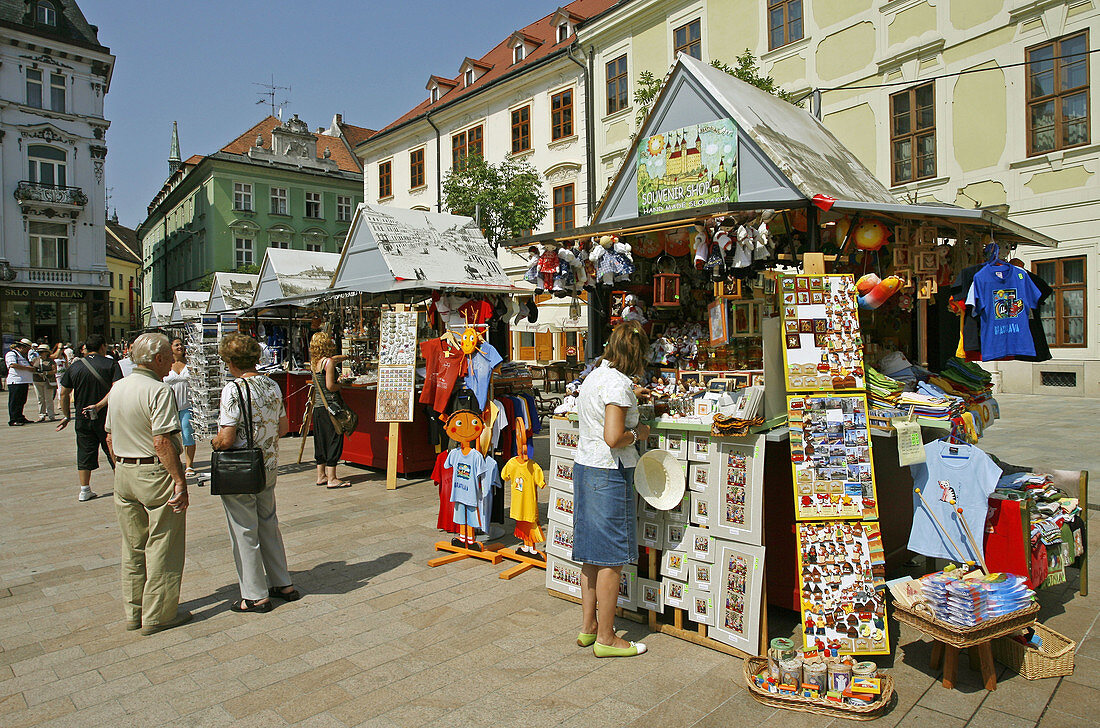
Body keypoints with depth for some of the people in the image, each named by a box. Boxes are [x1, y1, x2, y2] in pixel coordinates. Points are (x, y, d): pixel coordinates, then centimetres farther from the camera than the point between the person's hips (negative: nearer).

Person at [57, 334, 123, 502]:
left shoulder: (75, 366, 4)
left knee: (84, 454, 11)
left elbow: (63, 393, 6)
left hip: (82, 419, 3)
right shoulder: (111, 364, -6)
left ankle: (85, 490, 15)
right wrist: (100, 405, -17)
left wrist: (66, 416, 13)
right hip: (106, 418, -3)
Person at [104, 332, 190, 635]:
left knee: (133, 546, 17)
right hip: (157, 473, -8)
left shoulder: (117, 388, 8)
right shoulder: (159, 391, -18)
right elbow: (162, 442, -23)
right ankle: (158, 615, 12)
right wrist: (180, 481, -20)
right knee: (162, 547, 4)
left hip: (124, 474, 8)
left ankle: (134, 612, 28)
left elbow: (110, 437, 14)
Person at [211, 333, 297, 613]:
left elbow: (226, 440, -20)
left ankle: (255, 596, 16)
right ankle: (283, 584, 27)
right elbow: (283, 427, 9)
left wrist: (214, 441, 1)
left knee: (244, 532, 6)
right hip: (269, 467, 7)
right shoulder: (272, 385, 2)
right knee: (269, 525, 19)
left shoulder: (234, 389, -19)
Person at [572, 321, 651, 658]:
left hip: (584, 467, 9)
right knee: (611, 559, 1)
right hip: (609, 474, -9)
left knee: (593, 554, 16)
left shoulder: (592, 376, 13)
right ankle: (606, 639, 12)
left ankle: (588, 626, 27)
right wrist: (638, 433, -5)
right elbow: (613, 438, -22)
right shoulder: (617, 383, -16)